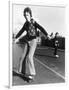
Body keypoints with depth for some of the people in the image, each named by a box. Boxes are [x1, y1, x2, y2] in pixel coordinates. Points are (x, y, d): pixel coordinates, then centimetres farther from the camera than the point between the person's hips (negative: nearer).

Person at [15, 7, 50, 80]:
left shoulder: (33, 22, -12)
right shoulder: (26, 23, 7)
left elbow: (41, 28, -24)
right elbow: (21, 31, 18)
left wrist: (47, 35, -37)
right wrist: (16, 38, 25)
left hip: (33, 41, -7)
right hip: (27, 41, 7)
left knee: (30, 56, -15)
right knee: (24, 56, 7)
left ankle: (32, 73, -8)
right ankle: (23, 72, 20)